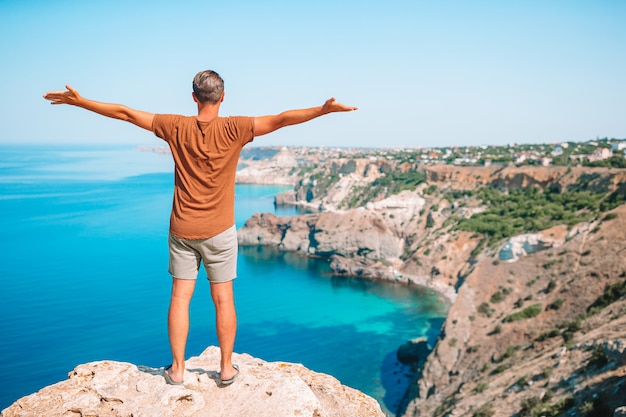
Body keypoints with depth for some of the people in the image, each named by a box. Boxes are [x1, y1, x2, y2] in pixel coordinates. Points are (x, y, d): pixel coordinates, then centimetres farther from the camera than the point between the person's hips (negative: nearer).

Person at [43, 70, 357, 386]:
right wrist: (324, 109, -18)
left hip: (182, 230, 2)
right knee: (223, 299, 8)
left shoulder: (176, 128, -5)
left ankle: (177, 369, 18)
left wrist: (79, 101, 8)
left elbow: (125, 113, 0)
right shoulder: (233, 129, -11)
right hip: (219, 230, -2)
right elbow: (280, 120, -18)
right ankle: (226, 368, 19)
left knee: (180, 297, 9)